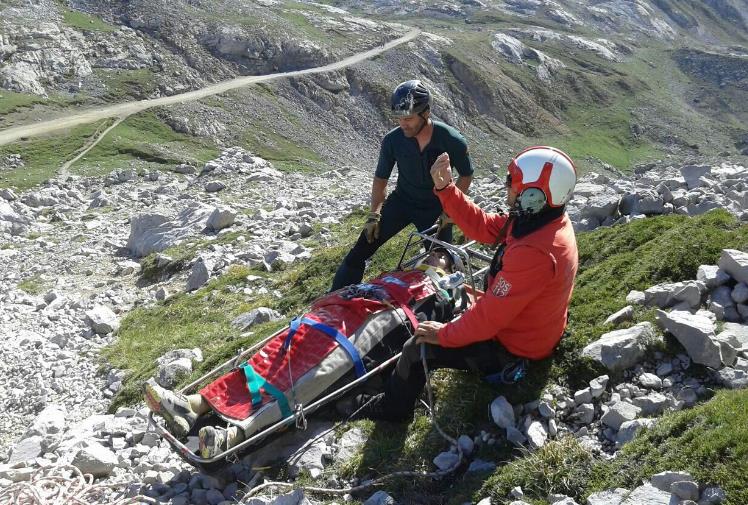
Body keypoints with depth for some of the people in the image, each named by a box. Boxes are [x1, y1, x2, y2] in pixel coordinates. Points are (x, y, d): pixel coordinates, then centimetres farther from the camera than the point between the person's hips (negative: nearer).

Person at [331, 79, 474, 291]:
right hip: (401, 201, 1)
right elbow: (380, 179, -2)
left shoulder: (452, 141, -21)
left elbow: (466, 176, -4)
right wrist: (374, 215, -8)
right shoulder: (393, 140, -18)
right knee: (361, 250, -9)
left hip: (436, 208, -1)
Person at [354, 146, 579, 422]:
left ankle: (391, 407, 22)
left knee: (417, 348, -3)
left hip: (512, 351, -9)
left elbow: (490, 316, -31)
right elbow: (481, 226, 0)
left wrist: (444, 335, -17)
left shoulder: (534, 253, -37)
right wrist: (444, 188, -8)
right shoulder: (542, 221, -7)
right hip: (524, 330, 9)